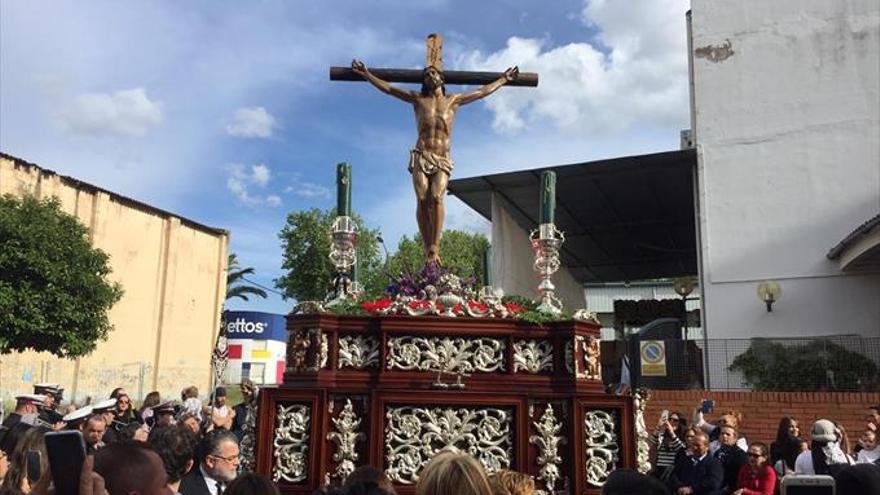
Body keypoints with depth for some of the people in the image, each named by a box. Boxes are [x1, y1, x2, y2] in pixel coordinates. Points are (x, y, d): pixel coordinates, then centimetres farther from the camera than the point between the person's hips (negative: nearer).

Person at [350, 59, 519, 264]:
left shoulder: (454, 100, 19)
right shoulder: (418, 99, 18)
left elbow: (483, 91, 29)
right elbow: (387, 88, 21)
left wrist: (504, 79, 35)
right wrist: (367, 75, 18)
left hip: (443, 159, 0)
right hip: (421, 157, 0)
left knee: (436, 197, -22)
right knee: (423, 200, -15)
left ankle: (435, 247, -27)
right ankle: (428, 248, -14)